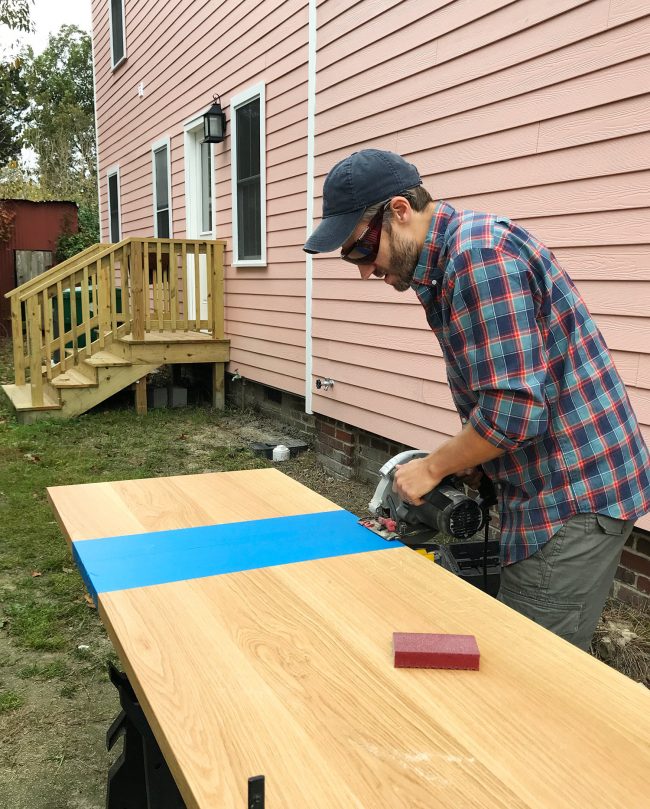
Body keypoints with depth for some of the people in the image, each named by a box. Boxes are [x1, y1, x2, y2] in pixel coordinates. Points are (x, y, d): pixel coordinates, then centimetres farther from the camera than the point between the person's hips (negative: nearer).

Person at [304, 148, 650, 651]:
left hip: (575, 497, -10)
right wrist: (467, 462, 7)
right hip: (558, 488, 10)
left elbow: (514, 412, -26)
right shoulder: (454, 257, 11)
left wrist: (431, 468, -11)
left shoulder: (479, 252, -21)